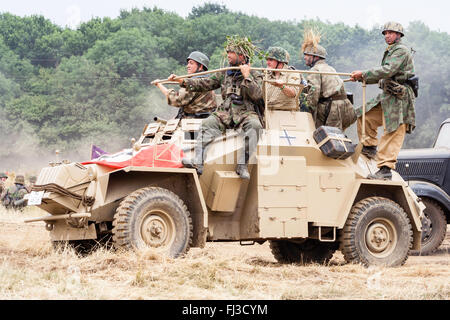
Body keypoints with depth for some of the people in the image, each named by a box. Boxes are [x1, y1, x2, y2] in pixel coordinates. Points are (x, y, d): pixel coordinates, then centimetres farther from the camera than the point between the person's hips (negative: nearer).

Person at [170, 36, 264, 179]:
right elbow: (205, 84, 12)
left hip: (246, 113, -3)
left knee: (254, 125, -35)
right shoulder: (224, 73, 16)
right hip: (225, 112, 3)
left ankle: (243, 165, -33)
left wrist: (246, 76, -15)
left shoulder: (255, 75, 4)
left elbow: (257, 95, -12)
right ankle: (198, 162, -36)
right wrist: (182, 81, 4)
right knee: (209, 123, -24)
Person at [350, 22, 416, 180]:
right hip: (386, 96, 10)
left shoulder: (401, 51, -10)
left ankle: (386, 169, -17)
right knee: (365, 117, 10)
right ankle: (369, 147, 24)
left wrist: (363, 74, -17)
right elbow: (383, 76, 25)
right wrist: (361, 78, 15)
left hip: (399, 98, -10)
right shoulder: (390, 52, 21)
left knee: (392, 134, -13)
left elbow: (387, 71, -22)